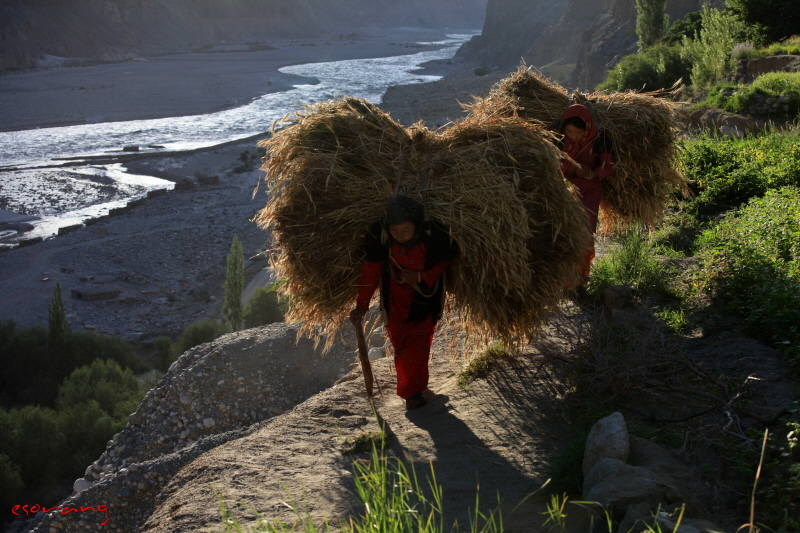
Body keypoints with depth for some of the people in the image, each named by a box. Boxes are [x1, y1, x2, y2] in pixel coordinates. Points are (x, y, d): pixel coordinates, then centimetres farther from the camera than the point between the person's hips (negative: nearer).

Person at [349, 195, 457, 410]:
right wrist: (362, 305, -19)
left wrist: (421, 277, -23)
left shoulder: (434, 235, -33)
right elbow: (371, 268, -17)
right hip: (396, 287, 1)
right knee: (398, 335, 1)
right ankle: (411, 386, 22)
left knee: (420, 335, -9)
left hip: (427, 286, -1)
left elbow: (445, 261, -11)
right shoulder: (379, 233, -30)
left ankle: (412, 389, 3)